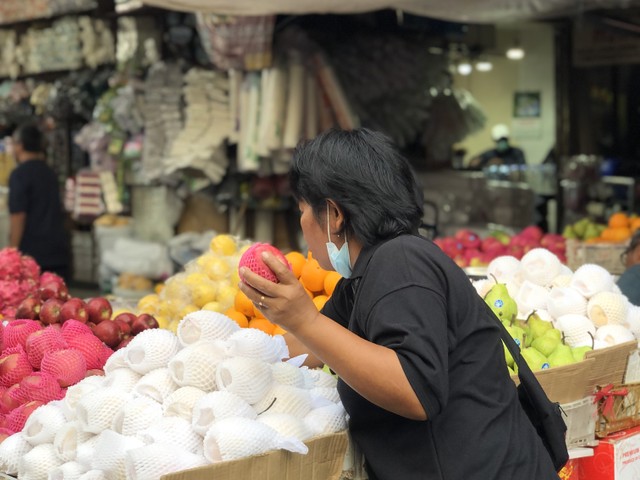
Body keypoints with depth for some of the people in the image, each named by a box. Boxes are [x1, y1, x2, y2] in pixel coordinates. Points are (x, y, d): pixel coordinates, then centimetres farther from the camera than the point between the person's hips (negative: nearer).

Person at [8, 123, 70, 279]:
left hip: (31, 254, -7)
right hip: (59, 253, 7)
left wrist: (12, 253, -9)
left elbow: (18, 217, -13)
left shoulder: (19, 174, -8)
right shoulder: (49, 173, 13)